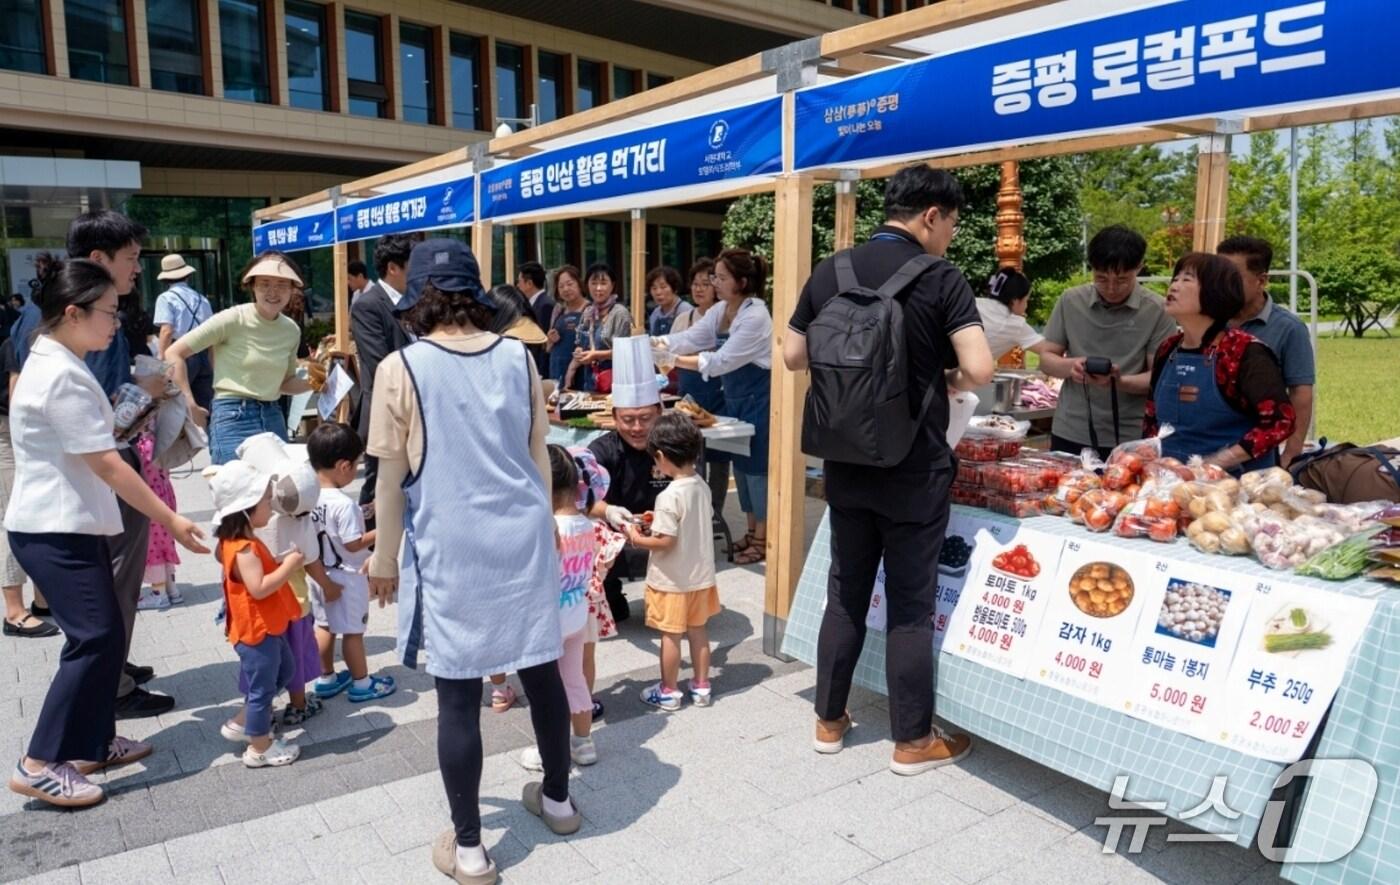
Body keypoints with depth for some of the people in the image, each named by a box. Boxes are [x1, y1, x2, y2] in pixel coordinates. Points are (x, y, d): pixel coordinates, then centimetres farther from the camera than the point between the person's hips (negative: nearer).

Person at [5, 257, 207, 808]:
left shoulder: (52, 364, 13)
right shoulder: (62, 375, -20)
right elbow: (107, 465, -21)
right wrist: (170, 521, -16)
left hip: (69, 525, 10)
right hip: (55, 531, -10)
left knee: (106, 635, 12)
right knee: (94, 639, -9)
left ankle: (93, 743, 22)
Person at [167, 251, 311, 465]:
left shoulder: (292, 330, 8)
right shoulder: (232, 319, -8)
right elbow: (174, 354, -7)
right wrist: (190, 406, -10)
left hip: (273, 417, 6)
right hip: (233, 417, -6)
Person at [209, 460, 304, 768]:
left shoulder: (241, 542, 6)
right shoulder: (244, 549, -26)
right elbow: (259, 587, -32)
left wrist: (282, 564, 4)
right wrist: (290, 565, -26)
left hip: (266, 626, 10)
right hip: (256, 630, -10)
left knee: (283, 672, 24)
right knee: (262, 687, 3)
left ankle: (243, 724, 34)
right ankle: (260, 748, 18)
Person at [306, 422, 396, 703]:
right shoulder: (344, 505, -27)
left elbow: (328, 532, 5)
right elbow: (353, 544, -23)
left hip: (320, 574, 8)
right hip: (346, 577, -7)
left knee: (324, 626, 20)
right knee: (352, 631, 6)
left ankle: (327, 679, 33)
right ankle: (361, 683, 19)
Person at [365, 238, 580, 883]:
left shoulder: (401, 369, -8)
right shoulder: (518, 358, 3)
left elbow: (391, 482, -4)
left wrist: (384, 561, 8)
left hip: (451, 549, -4)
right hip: (524, 538, 4)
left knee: (458, 694, 5)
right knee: (541, 670, 16)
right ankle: (556, 798, 36)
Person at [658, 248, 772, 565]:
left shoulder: (755, 316, -21)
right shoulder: (720, 312, 6)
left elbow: (722, 360, -25)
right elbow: (689, 339, 1)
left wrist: (676, 361, -26)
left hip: (758, 399, -9)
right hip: (735, 399, 9)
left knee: (756, 466, -2)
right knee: (741, 464, 13)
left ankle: (762, 540, 9)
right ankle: (752, 532, 25)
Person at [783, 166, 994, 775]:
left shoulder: (829, 273, 2)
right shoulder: (940, 279, -12)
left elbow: (793, 356, 8)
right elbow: (979, 368, -19)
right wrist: (950, 381, 1)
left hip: (845, 465, 5)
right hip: (913, 470, -4)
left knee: (845, 592, 16)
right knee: (911, 604, 7)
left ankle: (829, 720, 28)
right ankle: (913, 741, 20)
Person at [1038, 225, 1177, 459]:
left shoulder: (1156, 311, -6)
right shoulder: (1070, 301, 2)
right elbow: (1046, 358, 7)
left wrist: (1121, 382, -25)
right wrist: (1069, 366, -15)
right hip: (1069, 434, 2)